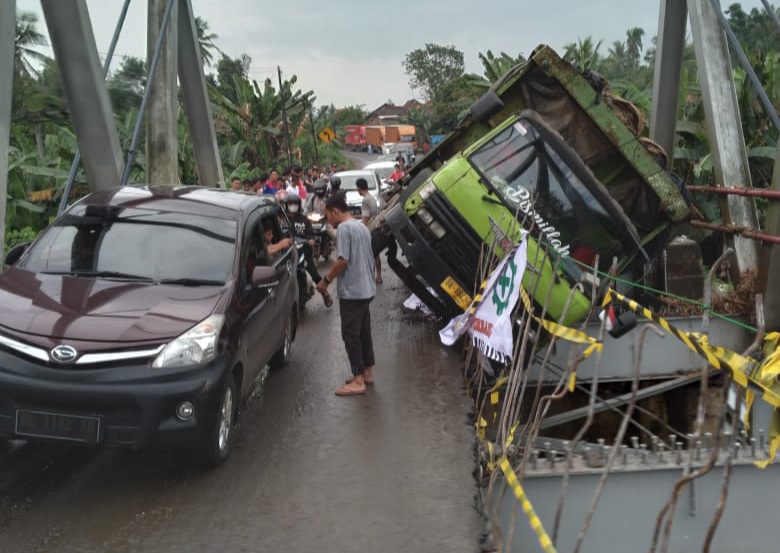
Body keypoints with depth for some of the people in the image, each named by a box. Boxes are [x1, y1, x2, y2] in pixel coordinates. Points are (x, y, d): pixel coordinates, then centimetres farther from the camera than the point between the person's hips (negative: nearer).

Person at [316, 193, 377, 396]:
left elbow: (343, 260, -21)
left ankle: (358, 381, -4)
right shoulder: (362, 226, 14)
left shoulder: (344, 227, -14)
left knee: (350, 335, -5)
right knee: (364, 332, 16)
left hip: (351, 291, -9)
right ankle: (367, 372, 24)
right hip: (366, 289, 9)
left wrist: (326, 280, -11)